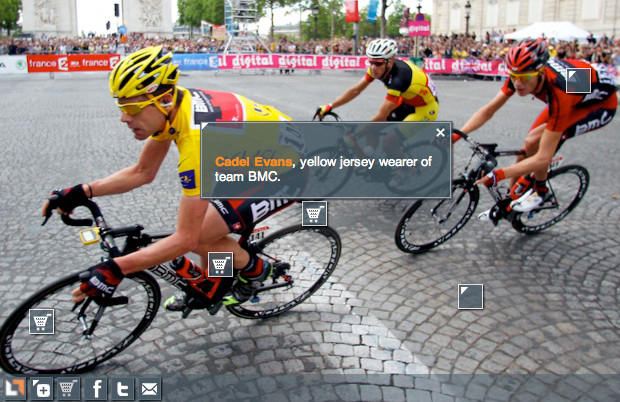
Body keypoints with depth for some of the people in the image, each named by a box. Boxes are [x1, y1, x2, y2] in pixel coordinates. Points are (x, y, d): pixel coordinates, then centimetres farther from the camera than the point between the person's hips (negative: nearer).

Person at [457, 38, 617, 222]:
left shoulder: (559, 93, -41)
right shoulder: (521, 74, -25)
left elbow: (543, 158, -39)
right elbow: (488, 110, -15)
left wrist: (499, 174, -45)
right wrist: (455, 136, -26)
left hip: (601, 104, -7)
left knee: (534, 141, -27)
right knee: (526, 149, -2)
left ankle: (541, 190, -1)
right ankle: (508, 203, 17)